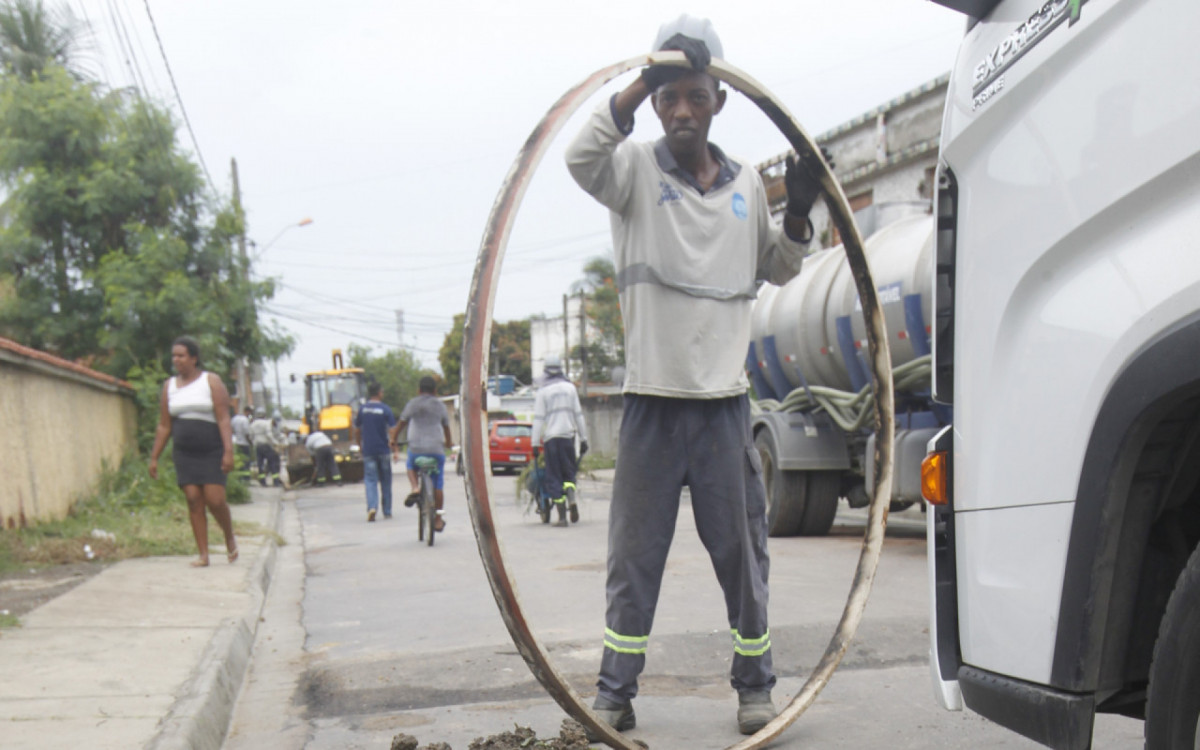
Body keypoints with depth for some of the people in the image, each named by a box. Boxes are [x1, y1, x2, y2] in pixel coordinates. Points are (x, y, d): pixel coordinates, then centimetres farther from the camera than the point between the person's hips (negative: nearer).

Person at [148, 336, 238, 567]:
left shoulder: (211, 382, -1)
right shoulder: (169, 386, 10)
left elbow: (223, 419, -8)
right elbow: (164, 427, 13)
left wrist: (229, 451, -17)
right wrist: (154, 457, 9)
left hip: (212, 451, -3)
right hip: (184, 453, 4)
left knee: (214, 499, -11)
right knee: (194, 501, -4)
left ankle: (230, 538, 16)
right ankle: (203, 555, 0)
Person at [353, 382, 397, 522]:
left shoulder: (362, 409, 3)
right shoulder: (385, 409, -6)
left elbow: (357, 430, 10)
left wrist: (360, 446, 23)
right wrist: (395, 449, -6)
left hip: (368, 451, 1)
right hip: (383, 450, -1)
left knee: (370, 479, 0)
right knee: (385, 480, 11)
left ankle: (372, 507, -23)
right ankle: (387, 511, 18)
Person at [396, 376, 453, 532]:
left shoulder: (413, 403, 4)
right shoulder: (440, 405, 11)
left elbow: (402, 423, 6)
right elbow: (446, 426, 22)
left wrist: (393, 438, 20)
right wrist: (449, 442, 39)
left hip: (416, 447, -1)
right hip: (437, 449, 1)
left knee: (411, 467, 30)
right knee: (437, 485, 9)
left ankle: (415, 488, 0)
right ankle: (438, 519, 13)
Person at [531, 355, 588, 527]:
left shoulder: (543, 391, -1)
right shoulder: (570, 387, 8)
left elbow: (538, 419, -4)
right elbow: (578, 414, 9)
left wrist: (535, 443, -3)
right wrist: (583, 438, 13)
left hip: (551, 437, -2)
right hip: (568, 435, 2)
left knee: (554, 477, 1)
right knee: (569, 472, 13)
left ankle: (562, 516, -4)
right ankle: (572, 501, -15)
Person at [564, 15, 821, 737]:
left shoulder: (747, 181, 11)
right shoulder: (637, 170, 0)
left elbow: (776, 269, 22)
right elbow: (583, 158, -23)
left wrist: (798, 215, 4)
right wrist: (643, 82, -31)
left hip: (725, 400, 3)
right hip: (653, 400, -2)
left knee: (743, 553, 8)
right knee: (634, 557, 5)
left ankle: (755, 685, 22)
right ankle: (615, 694, 15)